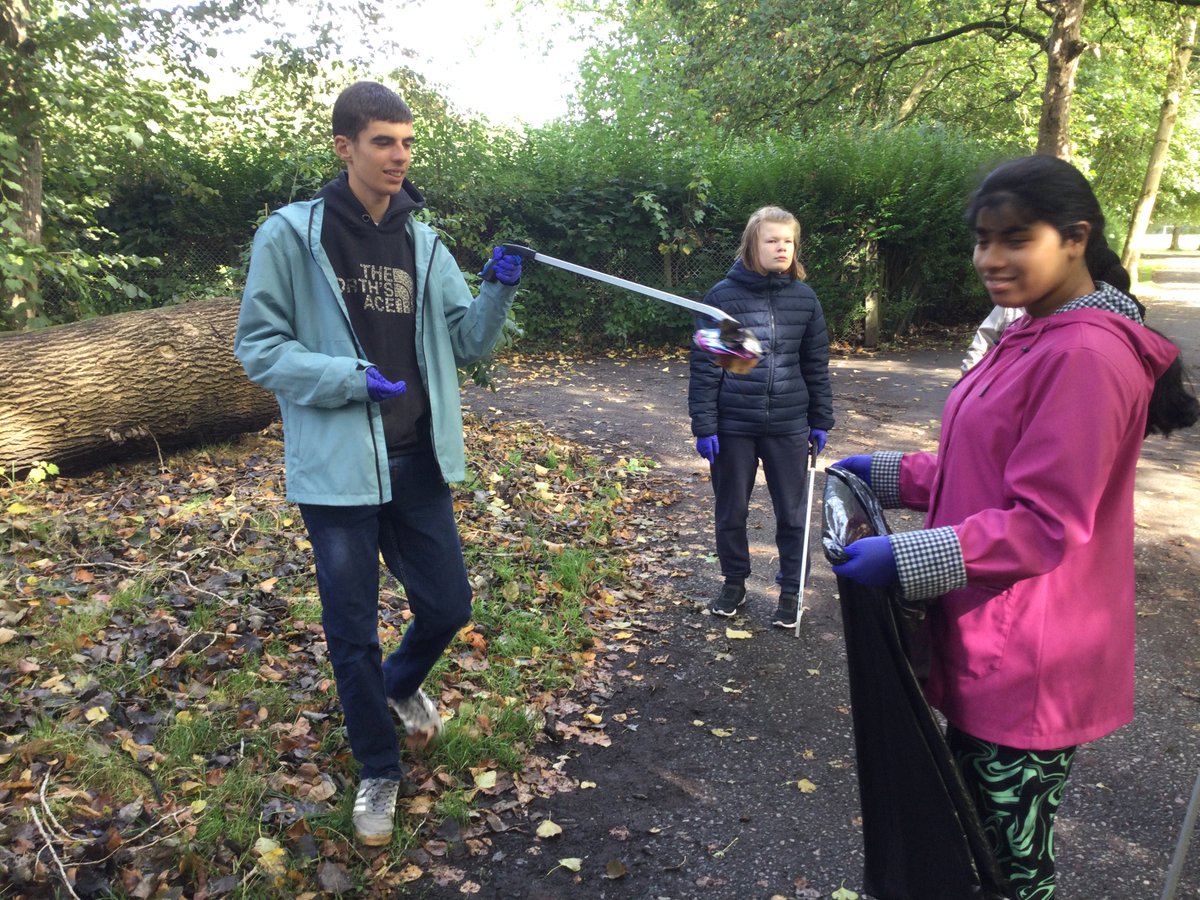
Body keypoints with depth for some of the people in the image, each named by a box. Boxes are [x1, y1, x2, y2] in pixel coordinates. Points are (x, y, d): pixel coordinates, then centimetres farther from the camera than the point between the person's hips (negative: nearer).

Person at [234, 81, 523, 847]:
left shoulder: (424, 244, 7)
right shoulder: (292, 234, -7)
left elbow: (468, 343, 7)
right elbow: (259, 346, -6)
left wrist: (499, 290, -11)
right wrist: (347, 377, -19)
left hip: (418, 462, 4)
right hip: (338, 466, -4)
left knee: (448, 606, 12)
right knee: (352, 631, 6)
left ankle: (401, 685, 46)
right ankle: (379, 769, 29)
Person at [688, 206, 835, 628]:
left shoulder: (804, 298, 2)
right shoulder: (723, 295, -6)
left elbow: (816, 364, 9)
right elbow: (705, 366, -6)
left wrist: (821, 421, 8)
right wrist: (703, 426, -9)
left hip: (789, 425, 2)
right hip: (734, 425, -1)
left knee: (792, 512, 10)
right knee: (731, 511, 12)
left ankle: (791, 590, 28)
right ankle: (734, 583, 33)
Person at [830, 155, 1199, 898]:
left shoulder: (1086, 354, -21)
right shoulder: (1035, 335, 11)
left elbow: (1046, 524, -24)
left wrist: (906, 558, -25)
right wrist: (889, 474, 8)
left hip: (1028, 664, -9)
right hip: (990, 643, 10)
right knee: (974, 833, 25)